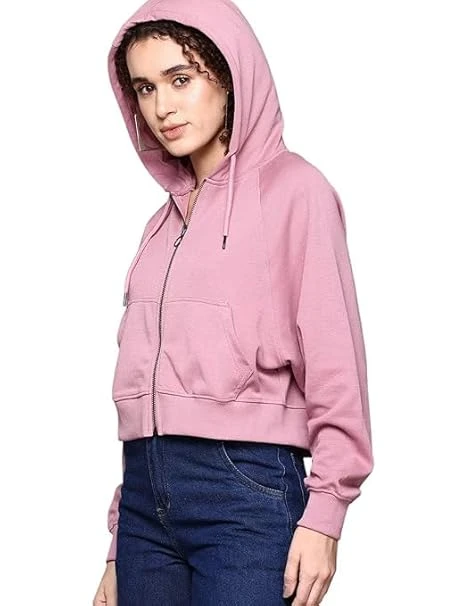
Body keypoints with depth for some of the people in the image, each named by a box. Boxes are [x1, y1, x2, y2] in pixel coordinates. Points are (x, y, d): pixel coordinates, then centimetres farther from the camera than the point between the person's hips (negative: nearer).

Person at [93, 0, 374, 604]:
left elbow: (333, 357, -7)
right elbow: (140, 373, 15)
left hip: (247, 488, -5)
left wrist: (323, 515, -12)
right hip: (146, 493, 6)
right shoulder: (166, 219, 16)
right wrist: (120, 546, 14)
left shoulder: (292, 187, -2)